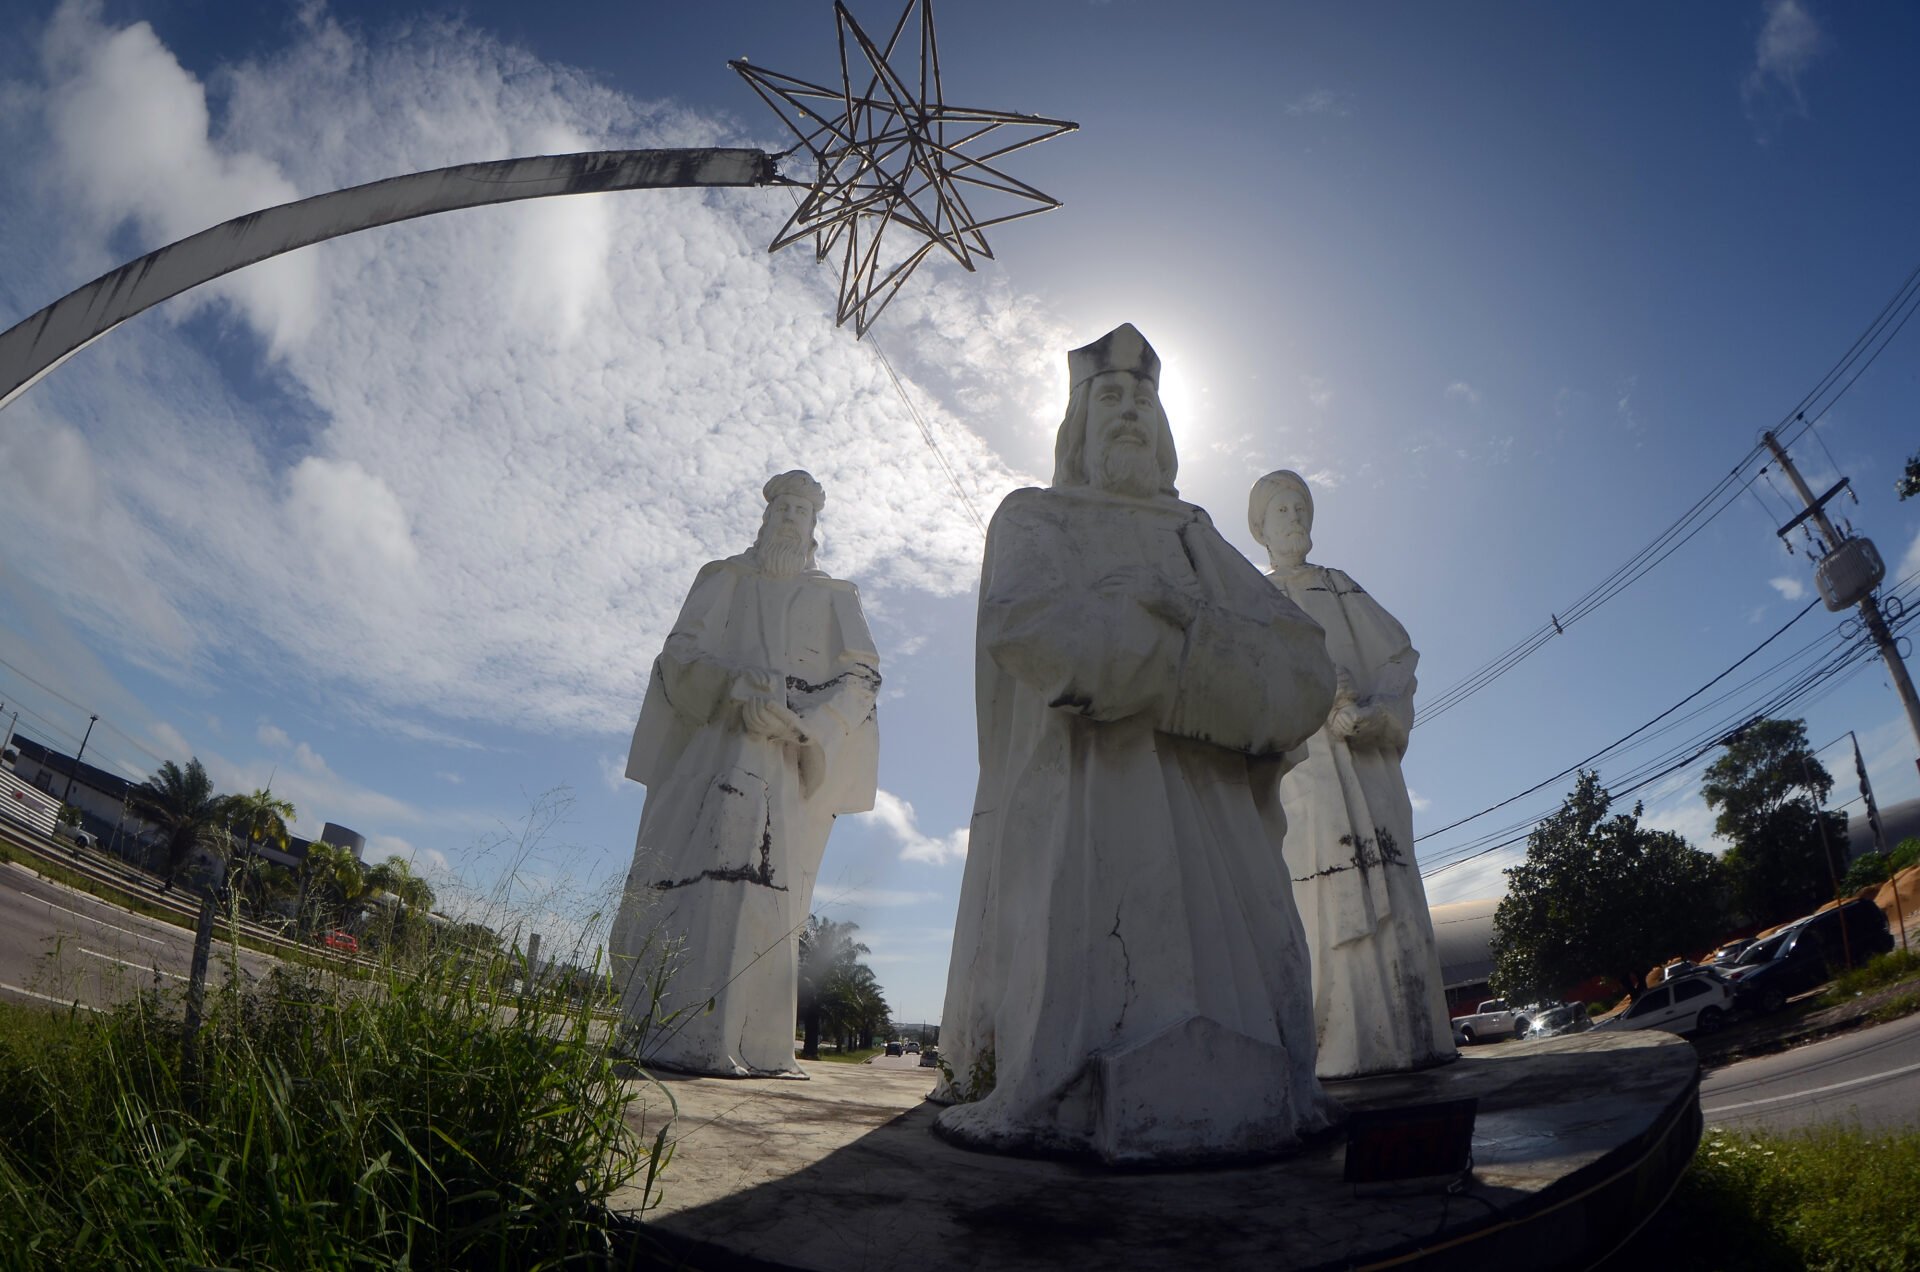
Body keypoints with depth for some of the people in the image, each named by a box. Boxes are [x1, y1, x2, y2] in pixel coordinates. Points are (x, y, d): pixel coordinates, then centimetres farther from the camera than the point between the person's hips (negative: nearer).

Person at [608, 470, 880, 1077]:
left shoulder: (833, 597, 20)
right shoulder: (723, 579, 20)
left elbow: (861, 677, 7)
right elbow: (678, 653, 6)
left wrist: (803, 725, -11)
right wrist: (735, 682, -13)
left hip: (789, 761, 0)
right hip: (712, 743, 1)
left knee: (757, 868, -15)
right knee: (686, 865, -12)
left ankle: (719, 1040, -14)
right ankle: (665, 1030, -5)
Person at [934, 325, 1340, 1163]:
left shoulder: (1197, 538, 25)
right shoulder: (1035, 518, 16)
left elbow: (1303, 668, 9)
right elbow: (1021, 623, -10)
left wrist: (1156, 606, -7)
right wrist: (1205, 651, -4)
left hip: (1205, 813, 4)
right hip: (1080, 804, -3)